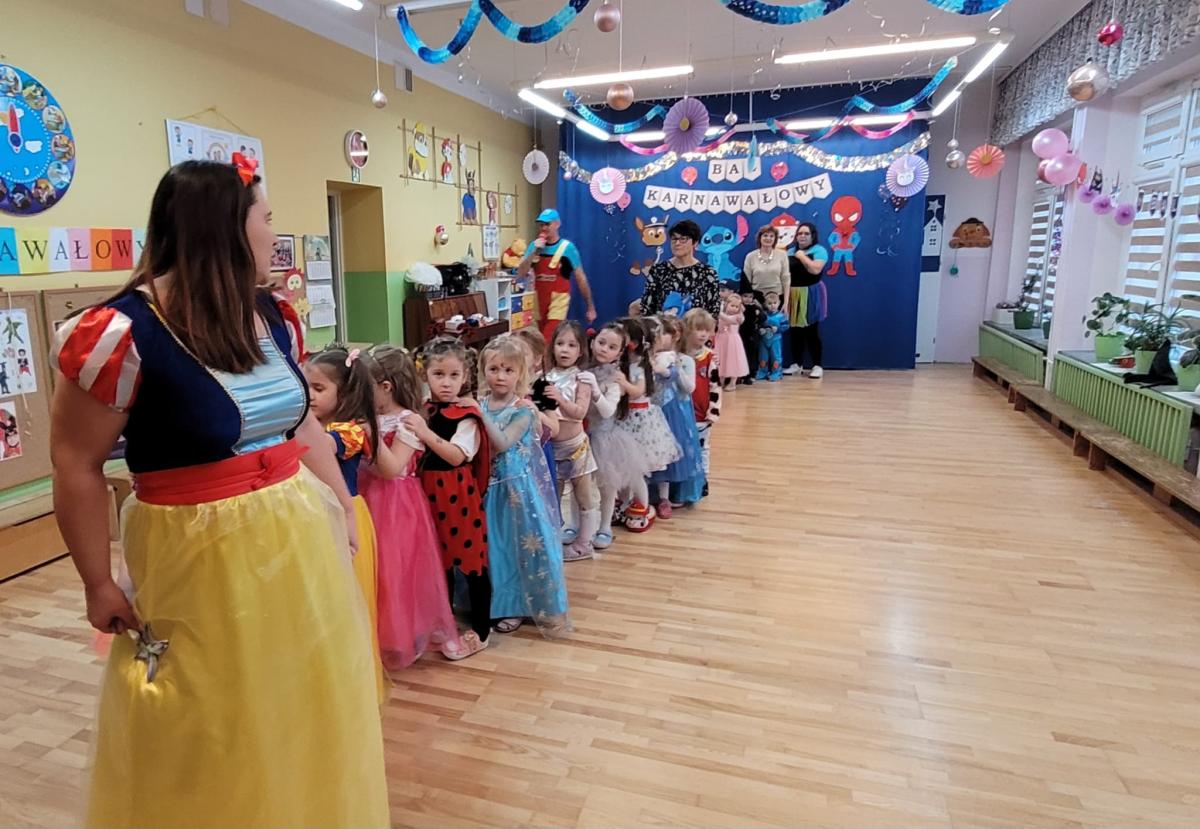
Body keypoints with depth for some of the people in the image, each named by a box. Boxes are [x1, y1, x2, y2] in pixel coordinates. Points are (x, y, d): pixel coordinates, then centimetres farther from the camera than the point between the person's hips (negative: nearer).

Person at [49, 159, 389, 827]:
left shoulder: (273, 318, 3)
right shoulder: (125, 332, -18)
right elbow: (77, 466, -11)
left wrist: (345, 513, 12)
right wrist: (98, 584, -5)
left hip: (302, 537, 7)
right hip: (202, 554, -6)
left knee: (310, 711, 23)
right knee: (217, 734, 15)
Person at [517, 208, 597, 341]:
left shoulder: (567, 247, -7)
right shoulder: (534, 246, 4)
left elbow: (581, 279, -2)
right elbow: (521, 273, -3)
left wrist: (590, 307, 1)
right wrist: (534, 252, -14)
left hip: (558, 302, -5)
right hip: (538, 303, 5)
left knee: (547, 343, -15)